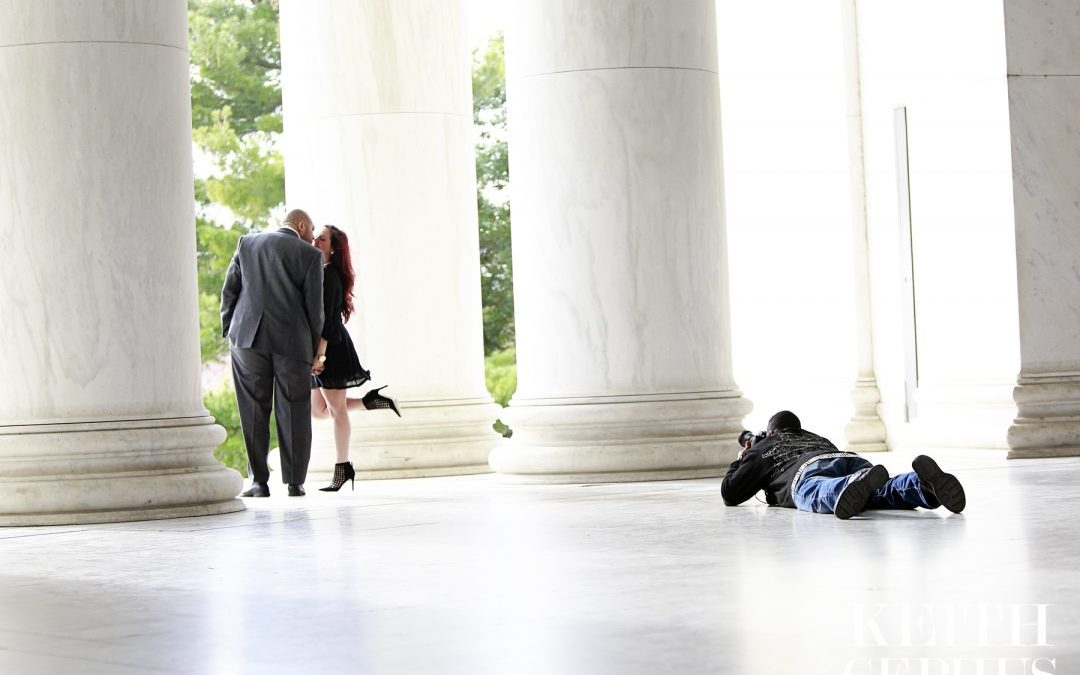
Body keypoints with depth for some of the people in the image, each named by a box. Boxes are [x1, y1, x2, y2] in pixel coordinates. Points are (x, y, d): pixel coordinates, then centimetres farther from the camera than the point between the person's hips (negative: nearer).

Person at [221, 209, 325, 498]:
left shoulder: (247, 243, 10)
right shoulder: (310, 255, 1)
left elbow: (229, 291, 7)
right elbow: (314, 308, 0)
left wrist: (228, 332, 14)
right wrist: (314, 352, 8)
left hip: (248, 337, 2)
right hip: (292, 342, -2)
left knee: (254, 412, 6)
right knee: (293, 414, 5)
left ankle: (259, 482, 3)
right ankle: (295, 483, 7)